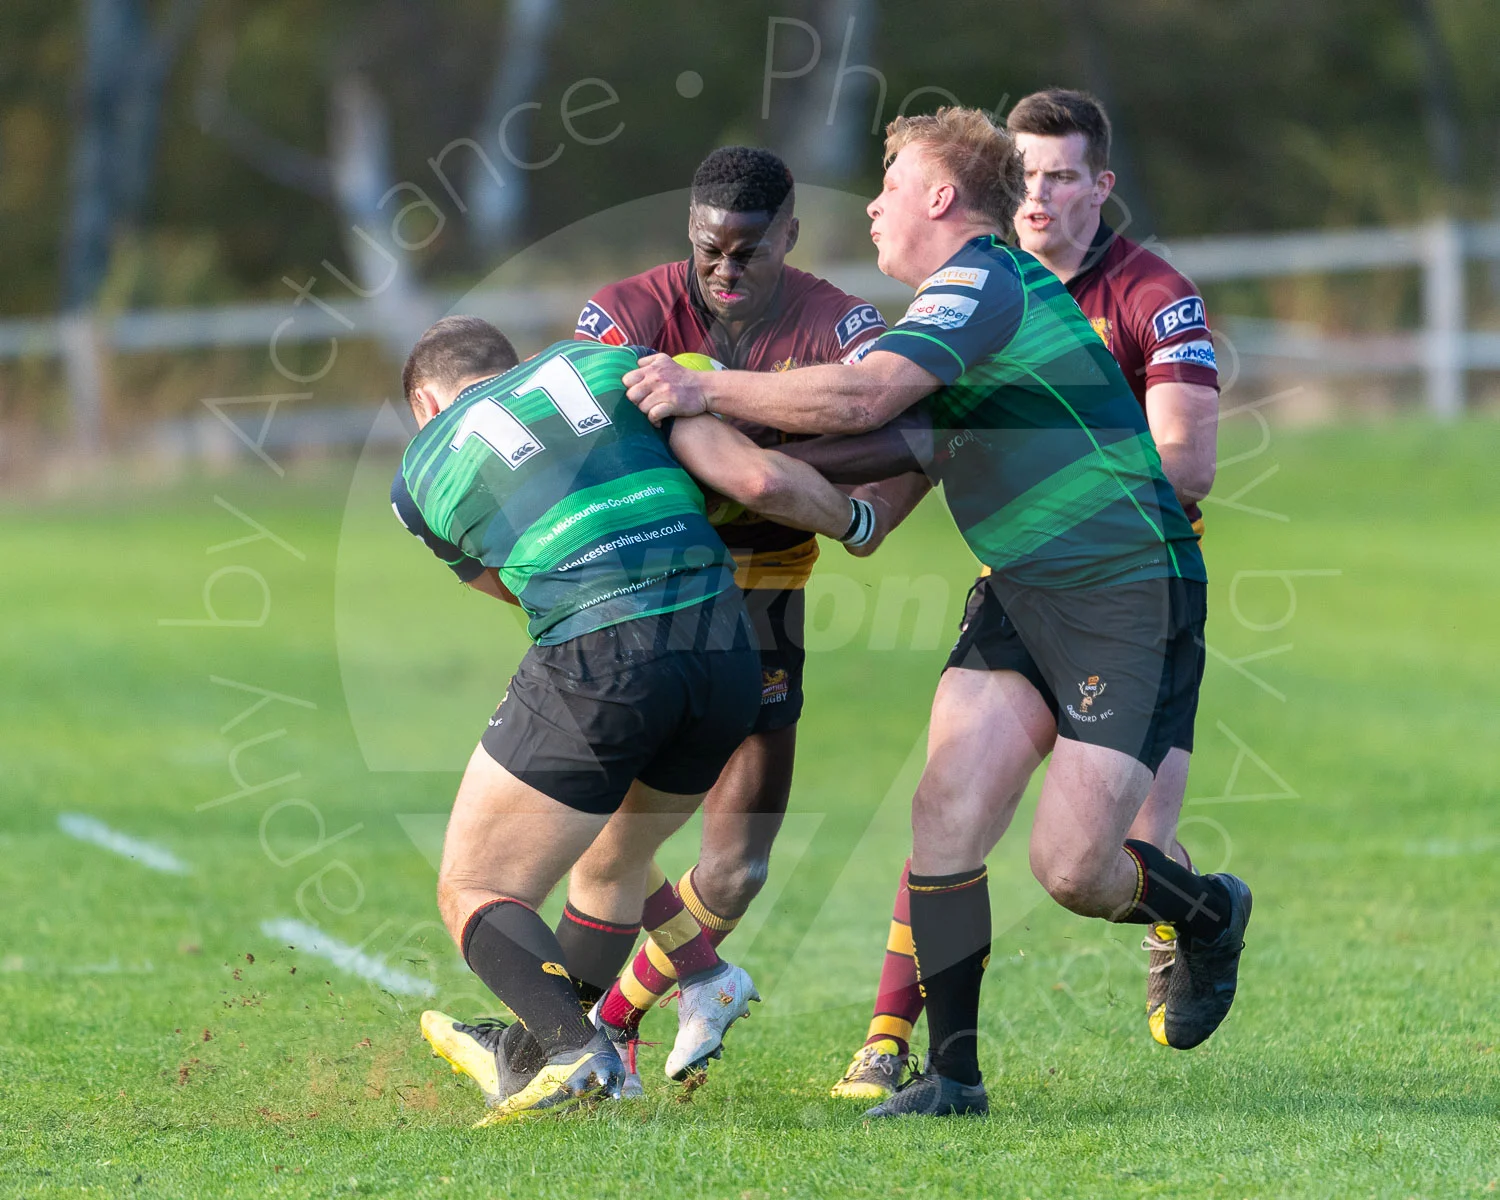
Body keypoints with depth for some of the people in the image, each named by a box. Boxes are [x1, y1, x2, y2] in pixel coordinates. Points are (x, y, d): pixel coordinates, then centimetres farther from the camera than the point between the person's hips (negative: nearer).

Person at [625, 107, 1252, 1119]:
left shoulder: (985, 282, -15)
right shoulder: (966, 296, 17)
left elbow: (859, 398, -28)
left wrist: (707, 390, -21)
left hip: (1130, 601, -9)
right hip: (1024, 602, 9)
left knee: (1072, 868, -11)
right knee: (945, 812, -8)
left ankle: (1207, 913, 22)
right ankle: (952, 1073, -3)